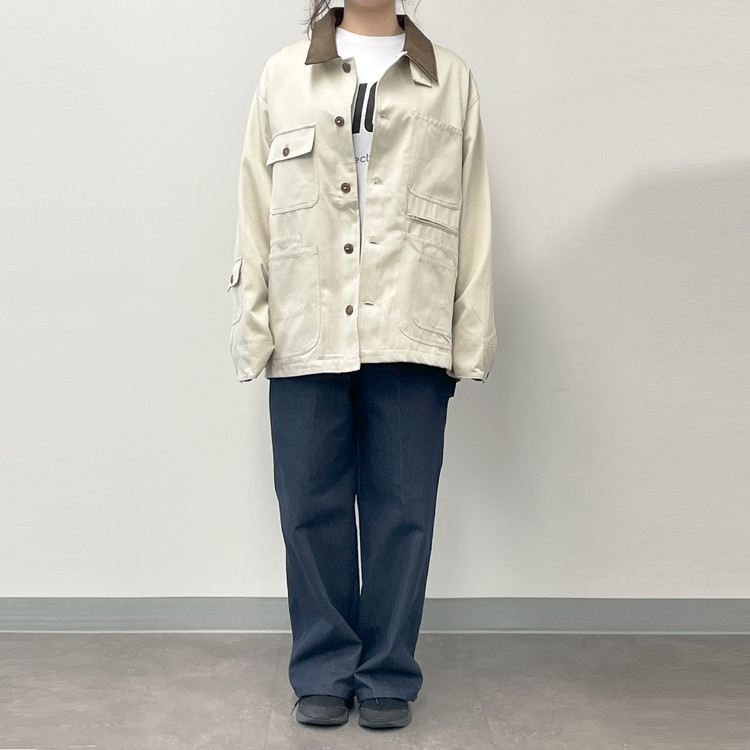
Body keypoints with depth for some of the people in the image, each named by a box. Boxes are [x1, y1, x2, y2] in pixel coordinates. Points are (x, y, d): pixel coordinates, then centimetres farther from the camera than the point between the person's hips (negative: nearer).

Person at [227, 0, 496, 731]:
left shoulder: (451, 80, 12)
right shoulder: (283, 75, 14)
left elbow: (473, 218, 6)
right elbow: (255, 210, 8)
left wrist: (471, 339, -1)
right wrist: (253, 328, 1)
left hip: (410, 337, 0)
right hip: (308, 335, 1)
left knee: (402, 512, 5)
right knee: (312, 510, 5)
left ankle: (388, 674, 20)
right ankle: (324, 672, 21)